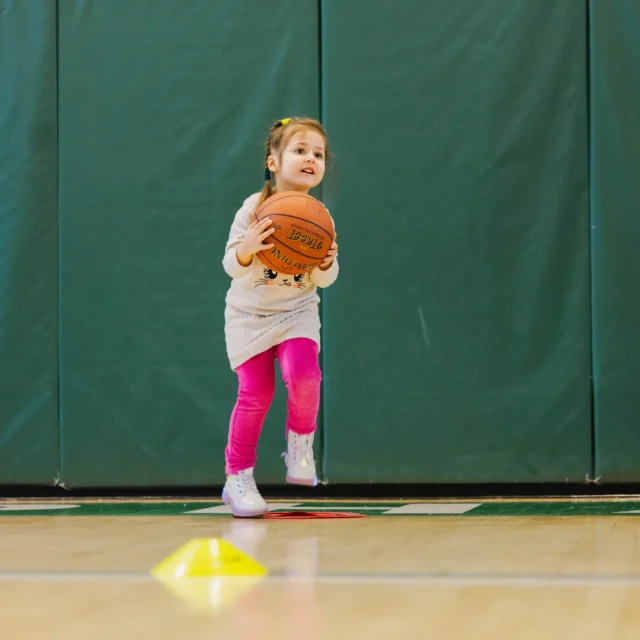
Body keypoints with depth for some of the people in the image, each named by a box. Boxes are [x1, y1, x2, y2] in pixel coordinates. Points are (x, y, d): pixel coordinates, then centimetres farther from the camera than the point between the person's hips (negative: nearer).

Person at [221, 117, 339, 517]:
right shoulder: (254, 208, -15)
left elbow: (324, 280, -2)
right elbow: (231, 266, -14)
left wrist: (327, 261, -25)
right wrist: (248, 247, -36)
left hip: (297, 312, 1)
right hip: (249, 313, -1)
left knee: (303, 373, -24)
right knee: (255, 393, -7)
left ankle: (300, 445, 3)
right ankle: (238, 477, 9)